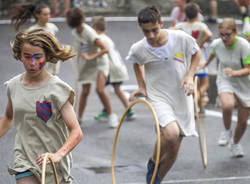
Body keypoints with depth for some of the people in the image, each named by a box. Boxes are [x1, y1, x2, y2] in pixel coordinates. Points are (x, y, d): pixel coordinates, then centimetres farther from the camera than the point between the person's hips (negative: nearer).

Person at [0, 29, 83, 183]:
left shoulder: (57, 89, -12)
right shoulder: (13, 86, 3)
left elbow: (76, 132, -18)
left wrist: (58, 155, -33)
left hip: (53, 167, -2)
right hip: (24, 162, 3)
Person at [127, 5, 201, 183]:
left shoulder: (181, 38, -14)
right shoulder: (138, 49, -11)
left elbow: (196, 53, 7)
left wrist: (190, 76, -6)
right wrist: (142, 86, 6)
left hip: (182, 99, 2)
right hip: (158, 97, -2)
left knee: (173, 152, 7)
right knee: (171, 133, -31)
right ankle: (153, 163, -2)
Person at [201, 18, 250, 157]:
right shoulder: (217, 44, -14)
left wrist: (234, 73, -40)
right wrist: (206, 63, 23)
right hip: (225, 81, 1)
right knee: (227, 105, -33)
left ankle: (235, 143, 38)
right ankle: (227, 130, -3)